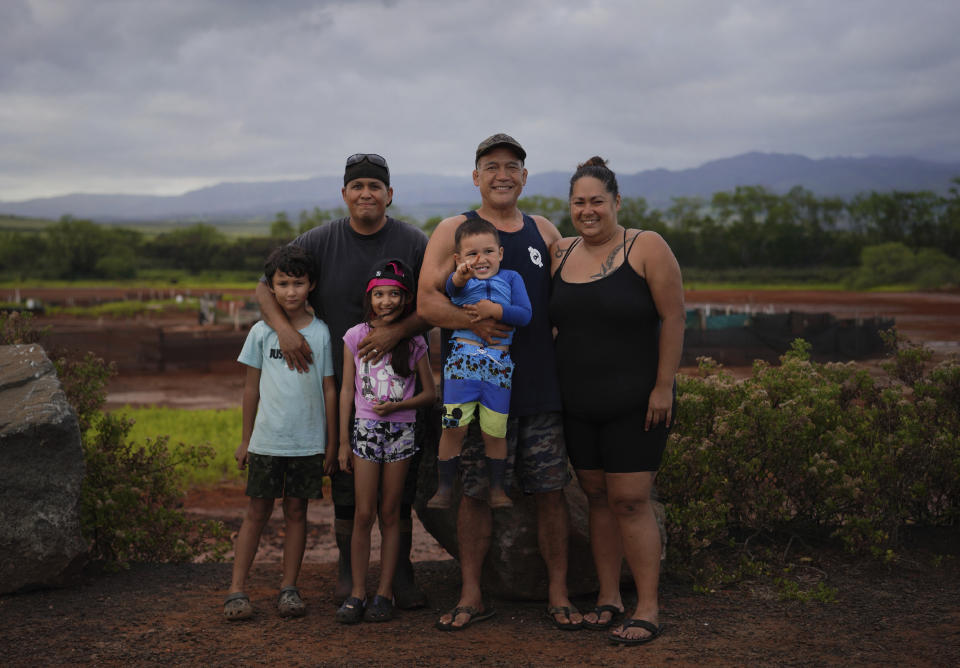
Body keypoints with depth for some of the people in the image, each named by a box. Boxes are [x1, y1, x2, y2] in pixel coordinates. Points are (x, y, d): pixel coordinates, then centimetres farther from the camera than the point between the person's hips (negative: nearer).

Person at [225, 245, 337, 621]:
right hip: (267, 439, 0)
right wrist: (245, 439, 8)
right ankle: (237, 589, 8)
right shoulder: (261, 332, 2)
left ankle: (289, 587, 16)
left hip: (308, 442, 0)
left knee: (296, 511, 8)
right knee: (257, 511, 4)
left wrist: (331, 442, 3)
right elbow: (252, 387, 8)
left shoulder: (321, 333, 1)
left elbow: (329, 389, 4)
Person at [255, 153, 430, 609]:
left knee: (401, 483, 4)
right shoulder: (319, 243, 1)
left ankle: (401, 573, 15)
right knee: (345, 483, 6)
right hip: (340, 383, 0)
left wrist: (397, 330, -20)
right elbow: (265, 288, 3)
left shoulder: (414, 243, 0)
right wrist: (283, 327, -15)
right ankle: (347, 572, 19)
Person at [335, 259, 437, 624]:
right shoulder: (356, 336, 0)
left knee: (390, 514, 5)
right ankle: (357, 593, 5)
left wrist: (397, 406, -13)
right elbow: (347, 391, 3)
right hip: (365, 429, 0)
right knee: (363, 514, -2)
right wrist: (343, 442, 2)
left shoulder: (414, 341, 0)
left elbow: (429, 393, 4)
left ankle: (385, 593, 11)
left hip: (400, 430, 0)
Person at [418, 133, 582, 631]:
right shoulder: (453, 231, 4)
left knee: (550, 491, 3)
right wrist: (474, 321, -21)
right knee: (475, 492, 3)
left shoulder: (544, 232, 15)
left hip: (541, 384, 3)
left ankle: (557, 593, 15)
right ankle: (471, 595, 16)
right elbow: (427, 301, -6)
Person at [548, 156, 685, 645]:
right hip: (578, 404, 5)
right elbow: (545, 319, 17)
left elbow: (673, 318, -9)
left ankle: (647, 611, 2)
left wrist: (663, 386, -13)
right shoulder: (560, 255, 8)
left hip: (634, 403, -5)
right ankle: (608, 599, 20)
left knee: (630, 501, -6)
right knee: (597, 497, 10)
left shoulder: (646, 248, -7)